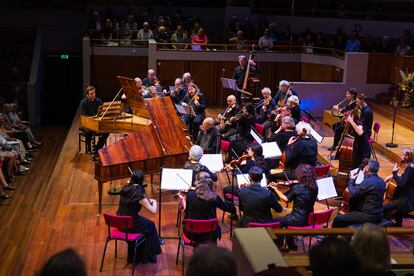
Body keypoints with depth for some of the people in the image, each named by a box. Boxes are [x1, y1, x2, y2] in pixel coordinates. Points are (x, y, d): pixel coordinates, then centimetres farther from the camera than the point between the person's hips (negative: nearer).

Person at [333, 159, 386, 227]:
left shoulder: (368, 182, -21)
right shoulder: (381, 181, 6)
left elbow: (353, 193, -18)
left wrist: (352, 181, -2)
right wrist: (366, 176, 14)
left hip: (368, 216, -10)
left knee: (337, 219, -9)